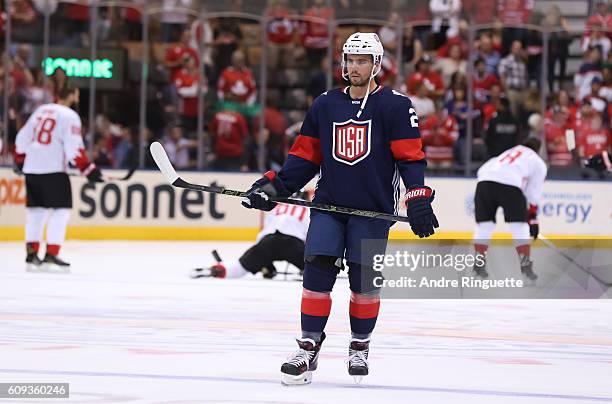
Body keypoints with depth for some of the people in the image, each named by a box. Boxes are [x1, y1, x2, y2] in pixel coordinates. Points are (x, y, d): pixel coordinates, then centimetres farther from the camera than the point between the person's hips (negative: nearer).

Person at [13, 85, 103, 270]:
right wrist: (88, 169, -13)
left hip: (31, 167, 7)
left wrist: (19, 160, 29)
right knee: (61, 210, -3)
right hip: (53, 170, -7)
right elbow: (74, 148, -15)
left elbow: (23, 137, 18)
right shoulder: (70, 116, -6)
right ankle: (51, 254, -11)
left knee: (36, 210, 15)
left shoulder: (41, 110, 15)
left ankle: (31, 253, 15)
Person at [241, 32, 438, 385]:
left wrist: (419, 199, -18)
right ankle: (309, 346, -1)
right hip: (328, 204, 3)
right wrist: (275, 186, 3)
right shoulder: (325, 105, 10)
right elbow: (305, 156, 14)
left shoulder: (395, 106, -3)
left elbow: (411, 157, -7)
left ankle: (360, 347, 18)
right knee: (317, 272, -8)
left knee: (364, 280, 0)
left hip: (373, 210, -3)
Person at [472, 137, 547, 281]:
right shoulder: (538, 163, 27)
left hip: (484, 180, 4)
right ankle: (525, 264, 3)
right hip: (510, 184, -4)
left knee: (484, 225, 14)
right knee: (520, 227, 7)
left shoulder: (508, 153, 40)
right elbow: (533, 194, 21)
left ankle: (479, 264, 11)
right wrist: (533, 220, 27)